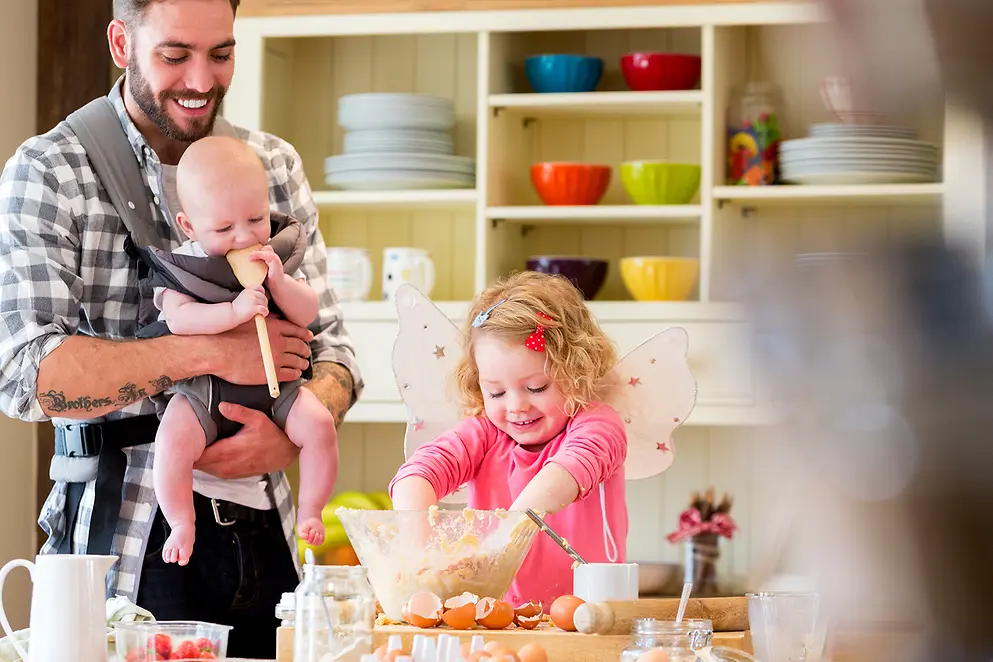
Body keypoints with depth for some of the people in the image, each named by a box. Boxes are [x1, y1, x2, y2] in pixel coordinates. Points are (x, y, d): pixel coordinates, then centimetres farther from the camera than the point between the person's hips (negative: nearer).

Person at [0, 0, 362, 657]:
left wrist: (294, 435, -14)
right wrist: (209, 352, -20)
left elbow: (330, 345, 8)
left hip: (263, 535, 4)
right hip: (126, 542, -4)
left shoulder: (276, 166, 10)